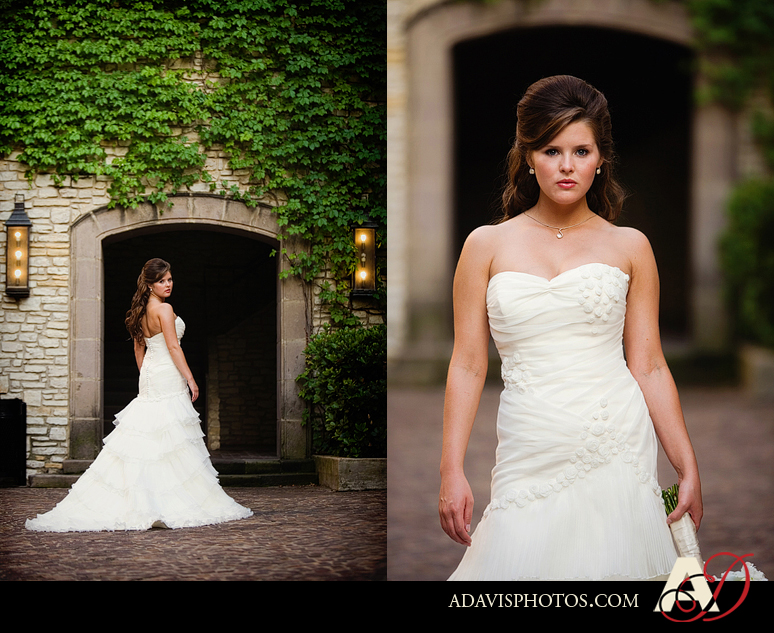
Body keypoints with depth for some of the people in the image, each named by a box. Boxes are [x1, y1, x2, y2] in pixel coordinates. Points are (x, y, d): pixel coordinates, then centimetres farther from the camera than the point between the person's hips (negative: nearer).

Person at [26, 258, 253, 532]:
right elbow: (174, 347, -17)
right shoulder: (164, 309, -14)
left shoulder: (141, 311, 12)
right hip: (168, 377, -9)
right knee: (175, 440, -5)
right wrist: (190, 379, -14)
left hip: (149, 377, 9)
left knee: (144, 442, 8)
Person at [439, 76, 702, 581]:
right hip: (531, 458, 0)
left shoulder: (630, 247, 7)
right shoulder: (487, 246, 7)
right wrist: (452, 471, -1)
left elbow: (649, 366, 7)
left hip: (618, 449, 0)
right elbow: (468, 365, 6)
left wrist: (688, 468, 2)